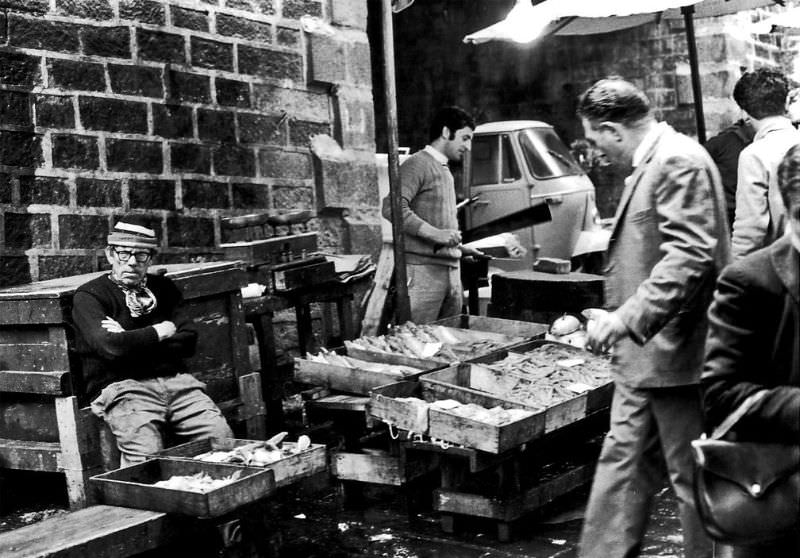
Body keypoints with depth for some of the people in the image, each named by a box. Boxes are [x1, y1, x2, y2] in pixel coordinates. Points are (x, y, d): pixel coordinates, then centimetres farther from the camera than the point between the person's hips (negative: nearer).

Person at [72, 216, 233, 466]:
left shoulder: (162, 288, 20)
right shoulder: (89, 295, 4)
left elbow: (188, 341, 9)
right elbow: (110, 347, -13)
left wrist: (132, 341, -3)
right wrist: (159, 333, 0)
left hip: (175, 380, 4)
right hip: (121, 387, -4)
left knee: (223, 438, -17)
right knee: (148, 457, -30)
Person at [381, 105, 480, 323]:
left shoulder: (445, 171, 22)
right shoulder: (417, 164, -6)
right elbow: (392, 208, -20)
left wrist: (459, 247, 18)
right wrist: (434, 234, -24)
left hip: (451, 270, 9)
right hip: (423, 270, -9)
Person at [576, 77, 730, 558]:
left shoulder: (679, 161, -17)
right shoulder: (651, 162, 15)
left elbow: (690, 256, -26)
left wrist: (629, 317, -30)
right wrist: (618, 318, 21)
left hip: (674, 353, -10)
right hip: (644, 355, 10)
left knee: (693, 477, 2)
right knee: (624, 463, 15)